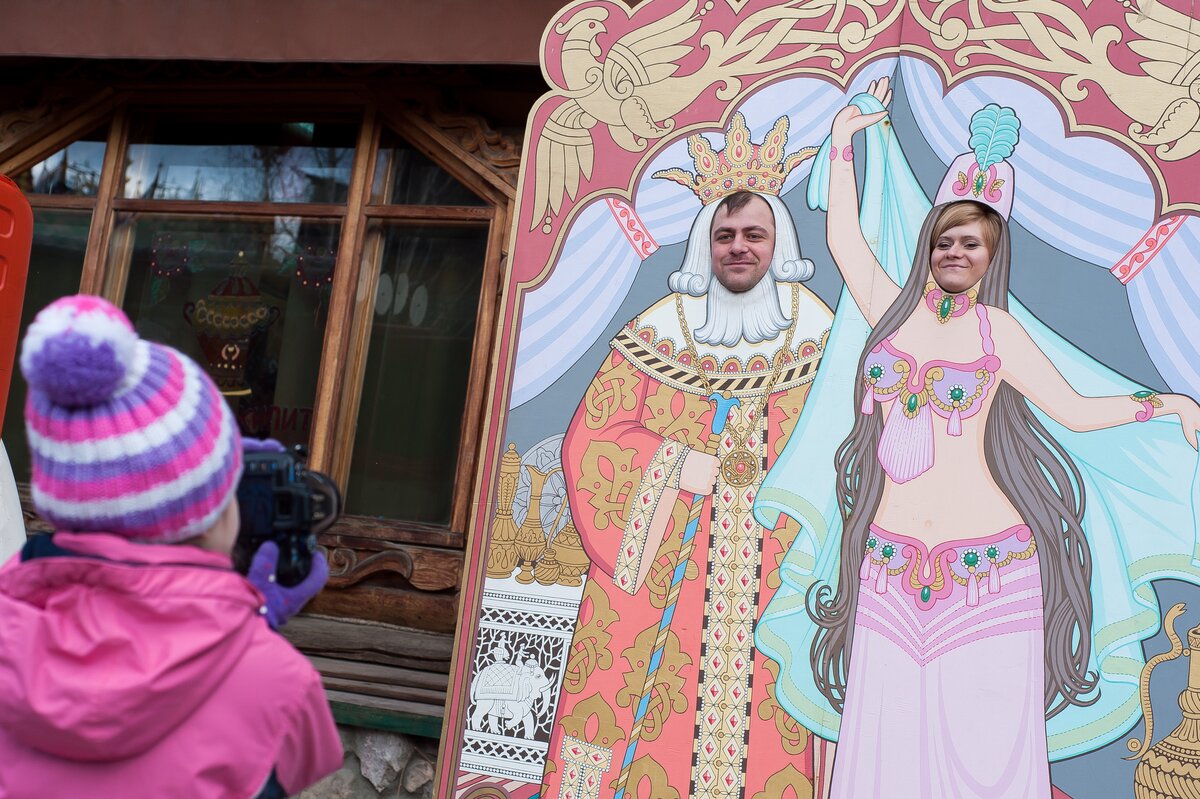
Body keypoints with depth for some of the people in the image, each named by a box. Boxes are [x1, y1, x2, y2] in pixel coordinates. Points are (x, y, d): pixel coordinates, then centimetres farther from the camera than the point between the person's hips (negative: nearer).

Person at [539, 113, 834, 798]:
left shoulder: (820, 337, 7)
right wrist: (683, 468, -9)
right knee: (646, 720, -1)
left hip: (777, 571, 1)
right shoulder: (658, 330, 6)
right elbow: (592, 440, 0)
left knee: (771, 723, -1)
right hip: (665, 565, 0)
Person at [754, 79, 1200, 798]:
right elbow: (844, 237, 13)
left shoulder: (996, 329, 4)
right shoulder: (895, 309, 10)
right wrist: (844, 141, 15)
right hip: (891, 567, 2)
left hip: (989, 572, -2)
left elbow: (1076, 409, 8)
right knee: (886, 739, 3)